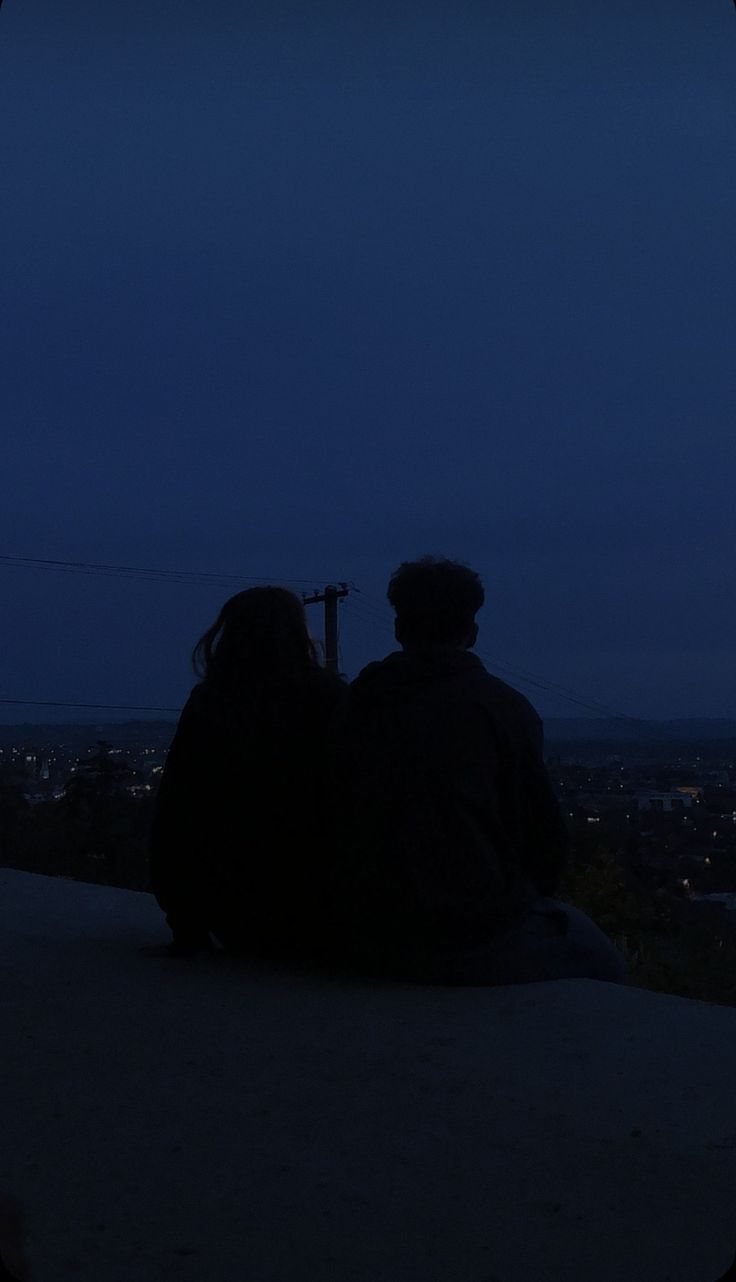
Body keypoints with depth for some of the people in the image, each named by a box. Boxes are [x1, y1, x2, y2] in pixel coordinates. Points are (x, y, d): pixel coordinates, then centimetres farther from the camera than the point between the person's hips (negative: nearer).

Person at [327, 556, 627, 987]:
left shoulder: (357, 704, 6)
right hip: (474, 948, -6)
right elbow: (545, 833, -6)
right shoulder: (504, 707, -7)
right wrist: (525, 899, 15)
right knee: (602, 964, 20)